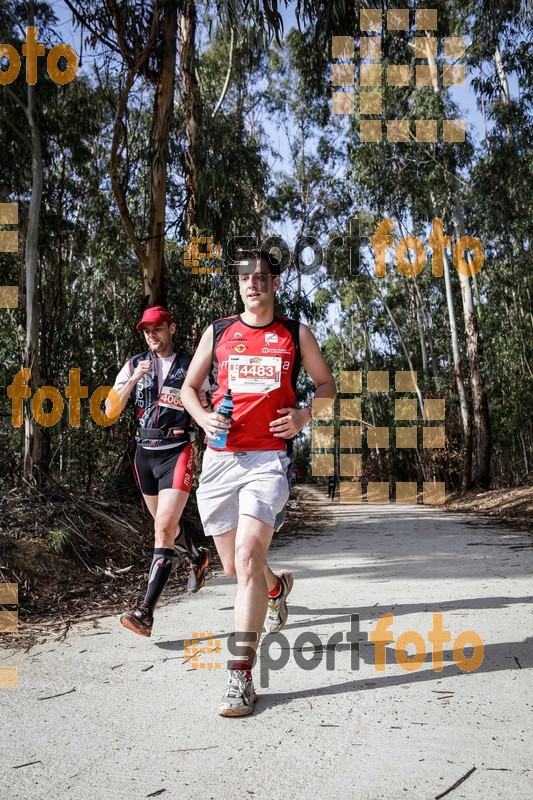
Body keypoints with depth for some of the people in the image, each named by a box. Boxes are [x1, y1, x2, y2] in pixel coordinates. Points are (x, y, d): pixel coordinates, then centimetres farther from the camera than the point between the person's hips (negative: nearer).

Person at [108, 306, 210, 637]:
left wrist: (204, 403, -16)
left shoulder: (191, 366, 0)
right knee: (166, 525, 19)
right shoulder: (135, 364, 6)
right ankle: (198, 556, 49)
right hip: (145, 452, 4)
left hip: (177, 452, -4)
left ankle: (146, 612, -14)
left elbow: (207, 414, 6)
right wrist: (134, 379, -15)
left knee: (163, 529, -15)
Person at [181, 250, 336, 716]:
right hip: (221, 457, 3)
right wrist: (203, 417, -3)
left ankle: (242, 676, -11)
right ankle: (278, 587, 46)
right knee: (234, 566, 11)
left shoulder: (296, 335, 9)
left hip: (269, 458, -3)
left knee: (248, 557, -19)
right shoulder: (218, 332, 11)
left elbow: (327, 384, 18)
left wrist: (304, 416, -2)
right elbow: (189, 387, 18)